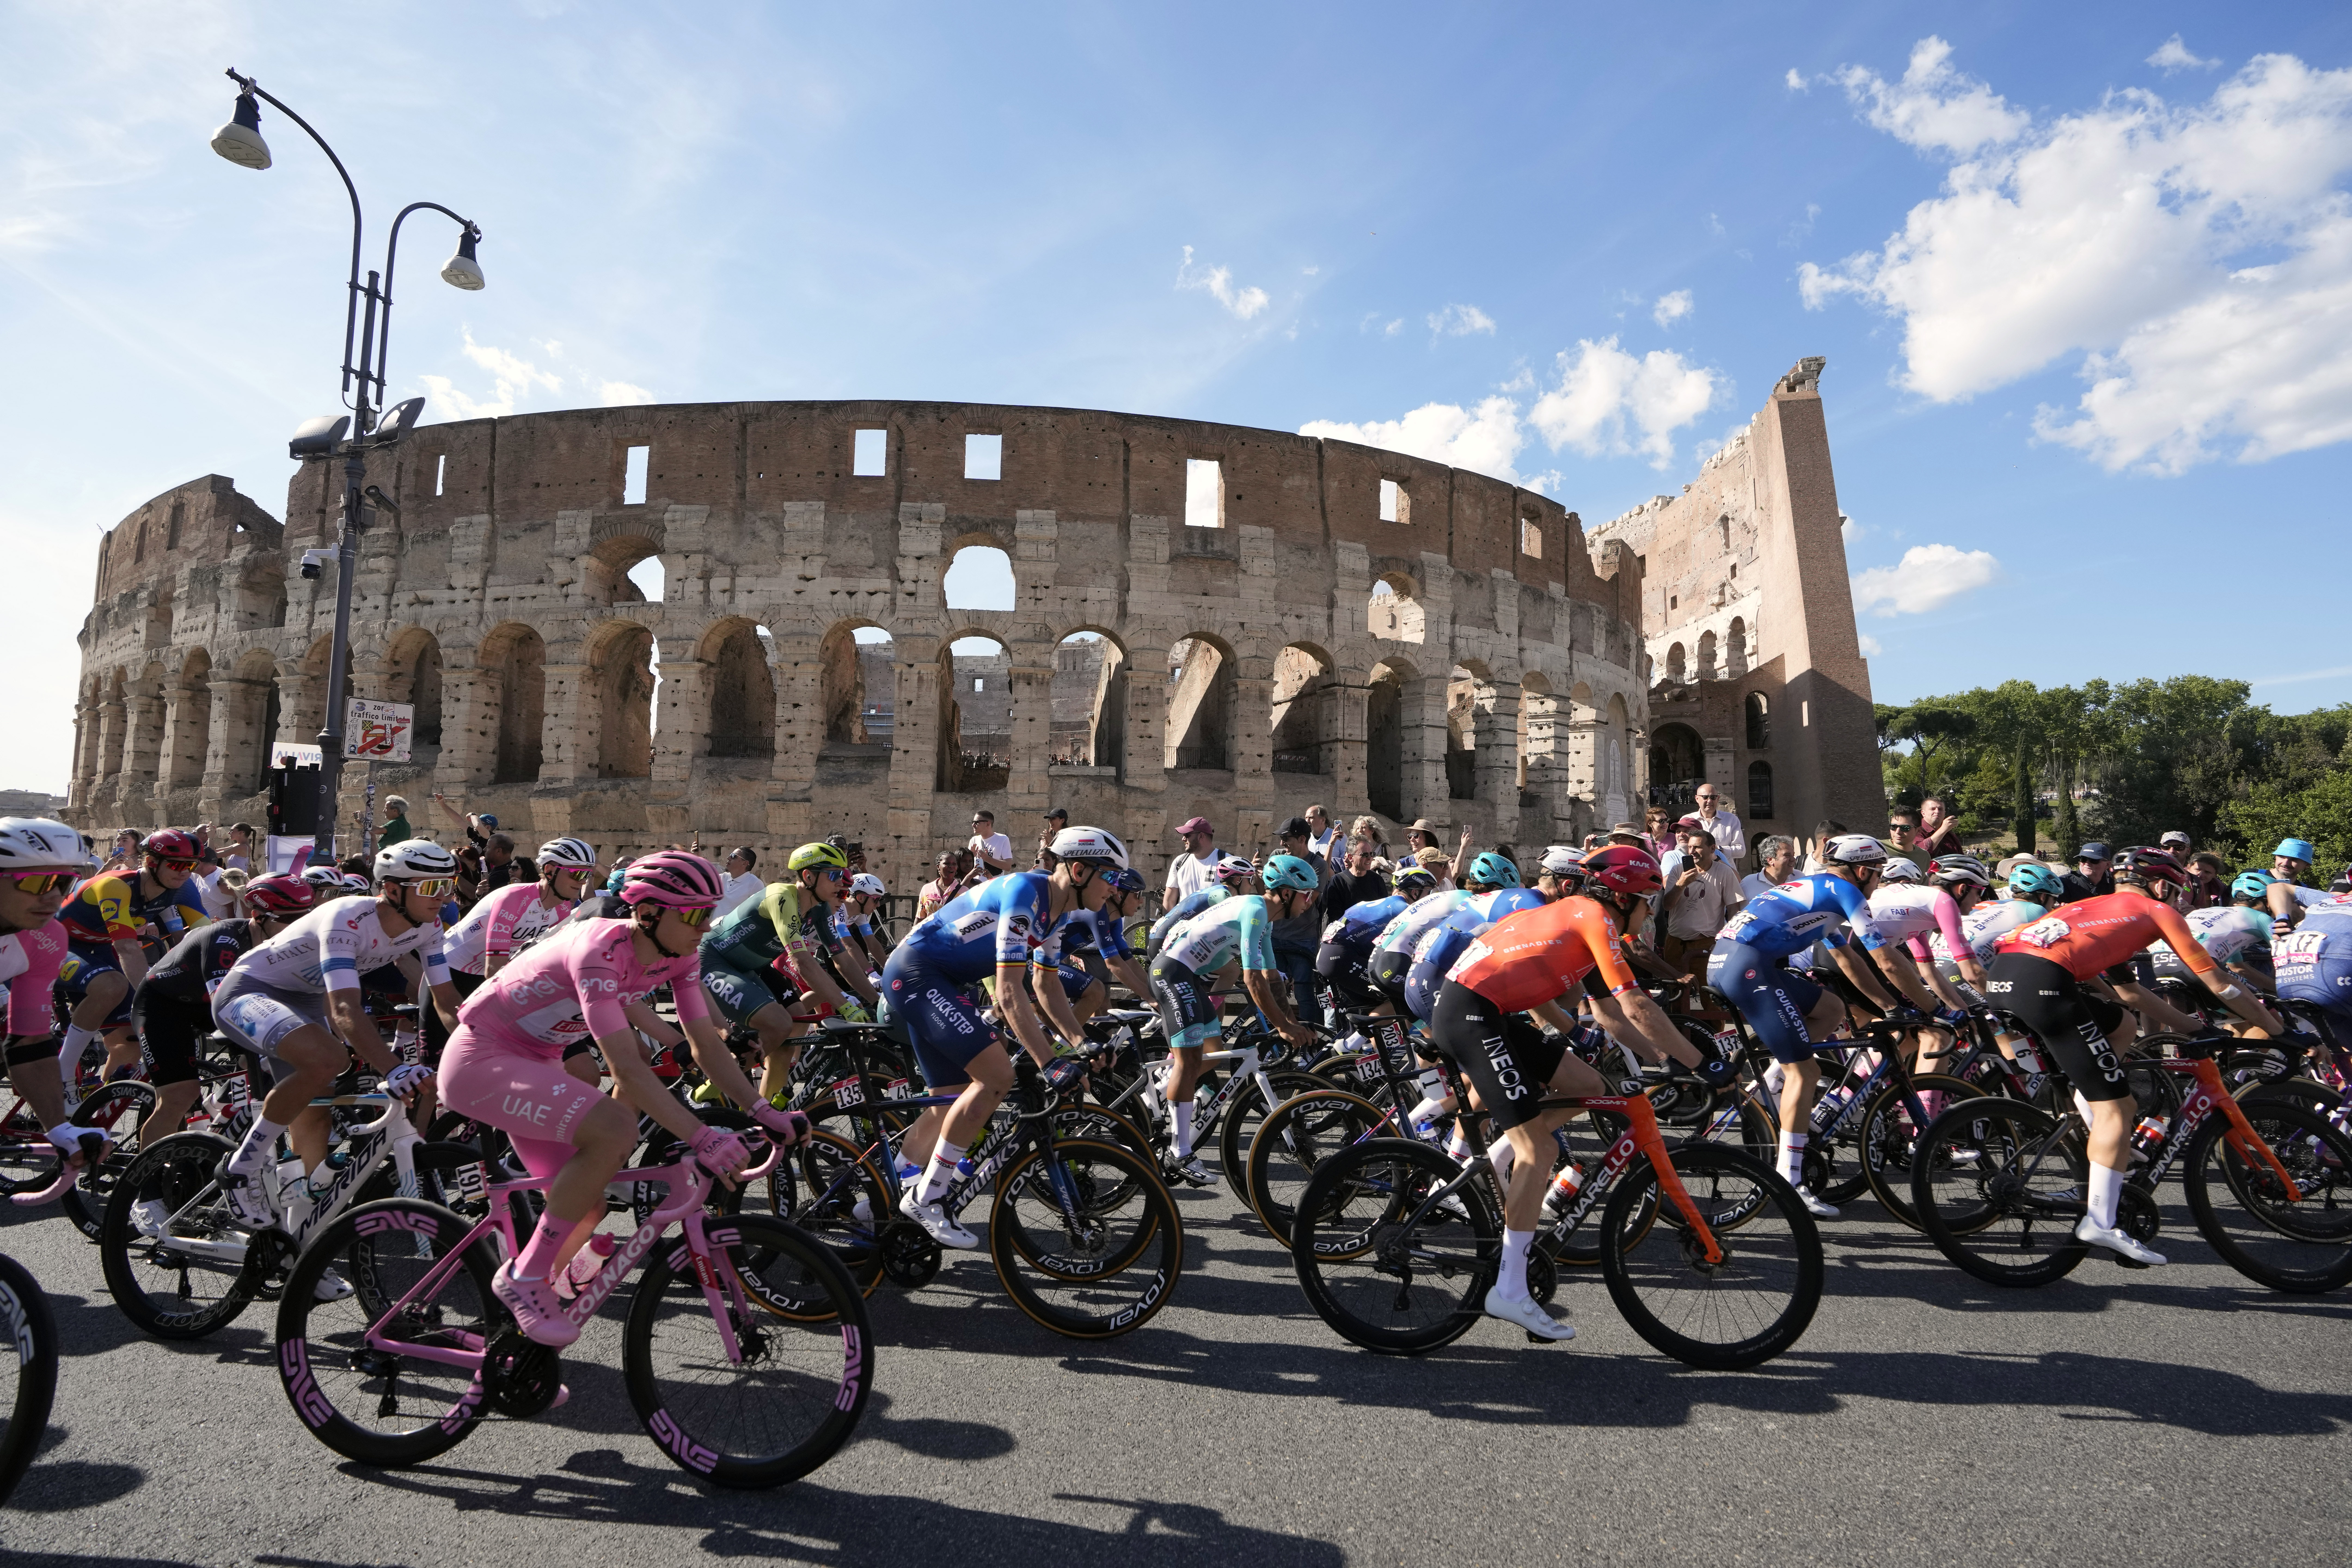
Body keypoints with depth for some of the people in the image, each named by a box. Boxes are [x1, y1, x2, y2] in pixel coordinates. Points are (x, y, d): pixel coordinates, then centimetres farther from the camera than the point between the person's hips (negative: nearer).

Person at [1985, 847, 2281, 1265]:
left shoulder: (2092, 905, 37)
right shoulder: (2158, 910, 21)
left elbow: (2127, 986, 45)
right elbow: (2218, 985, 21)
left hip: (1999, 971, 7)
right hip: (2042, 982, -7)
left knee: (2118, 1025, 32)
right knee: (2116, 1106, 3)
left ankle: (2108, 1145, 29)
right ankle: (2100, 1223, -3)